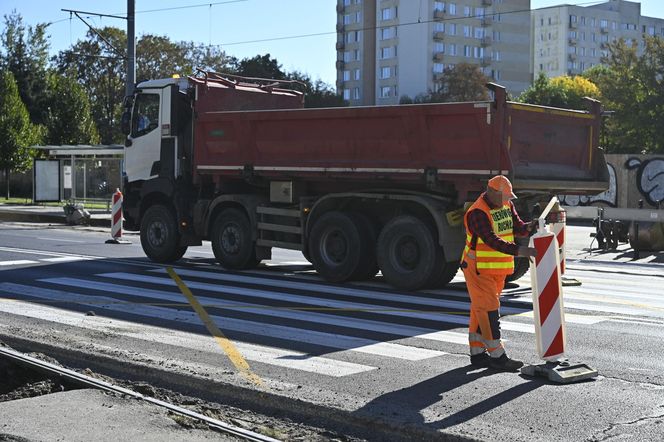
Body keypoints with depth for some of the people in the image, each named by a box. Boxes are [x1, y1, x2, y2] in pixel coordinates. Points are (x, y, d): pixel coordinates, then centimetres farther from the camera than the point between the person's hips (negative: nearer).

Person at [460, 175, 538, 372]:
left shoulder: (506, 205, 7)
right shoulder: (477, 213, -21)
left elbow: (517, 227, 7)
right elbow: (492, 240, -30)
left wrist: (528, 227, -16)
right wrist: (519, 250, -37)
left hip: (498, 269, 8)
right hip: (479, 269, -8)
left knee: (480, 310, 14)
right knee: (488, 310, -8)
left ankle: (477, 353, 20)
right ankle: (498, 356, -6)